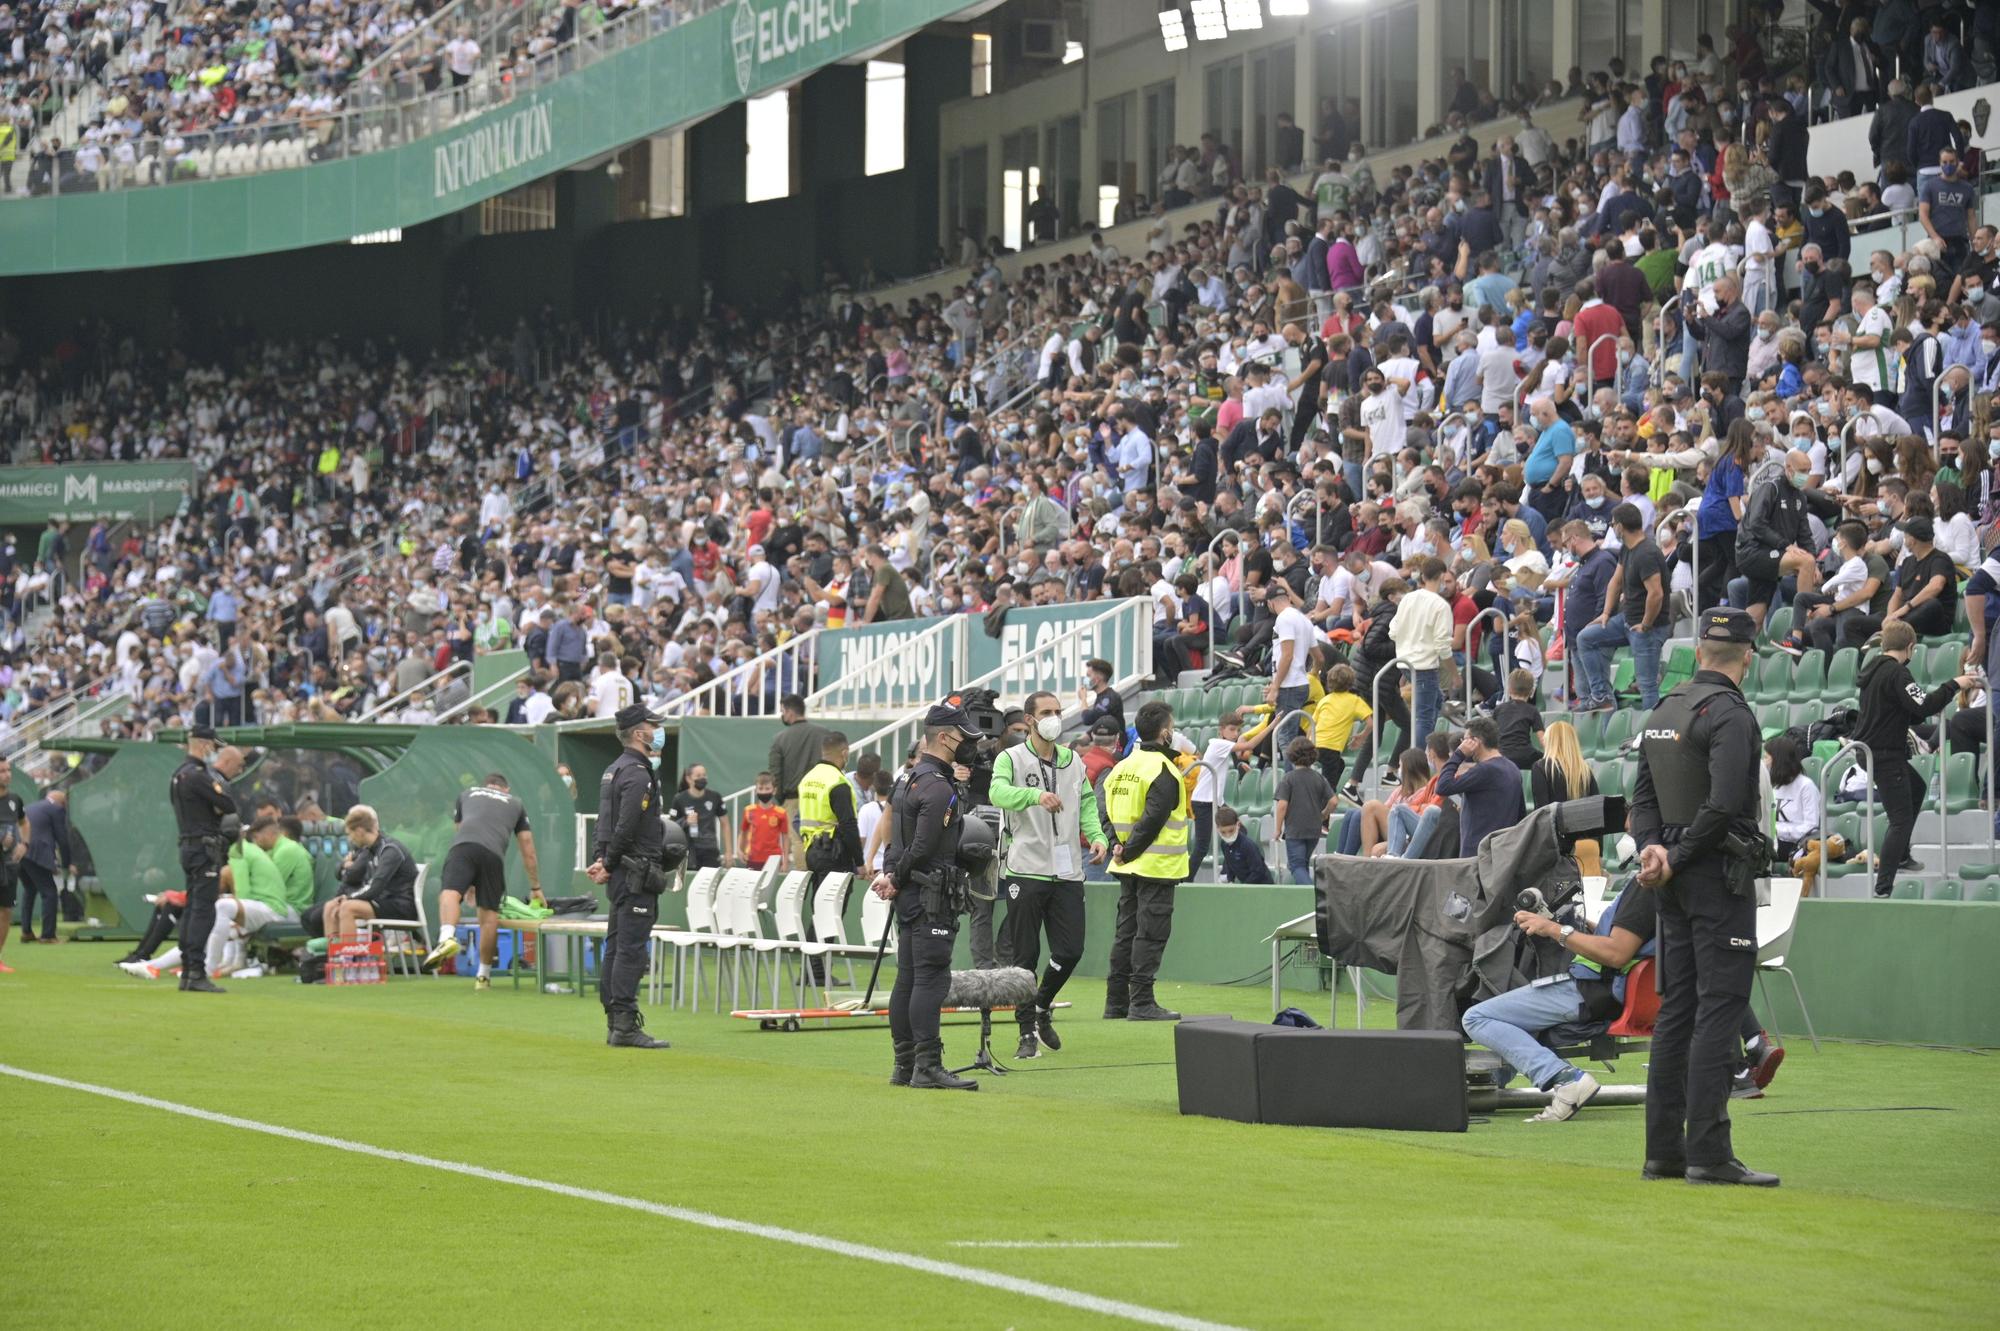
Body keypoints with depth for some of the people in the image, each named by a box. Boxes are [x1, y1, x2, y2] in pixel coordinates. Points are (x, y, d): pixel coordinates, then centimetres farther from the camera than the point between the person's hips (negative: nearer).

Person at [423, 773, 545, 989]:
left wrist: (469, 883, 49)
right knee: (489, 911, 7)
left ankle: (447, 937, -48)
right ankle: (483, 975, 14)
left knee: (449, 892, -18)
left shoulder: (467, 794, 36)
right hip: (493, 853, 1)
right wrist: (536, 888, 44)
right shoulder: (516, 803, 34)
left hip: (463, 846, -1)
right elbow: (528, 853, 35)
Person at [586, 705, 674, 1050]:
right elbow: (626, 827, -19)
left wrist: (600, 861, 7)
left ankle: (615, 1023, 14)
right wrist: (609, 866, -10)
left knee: (616, 945, 11)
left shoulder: (615, 769, 18)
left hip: (620, 874, 10)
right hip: (636, 872, -10)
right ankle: (625, 1025, -13)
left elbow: (605, 823, 16)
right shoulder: (638, 773, -14)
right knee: (632, 947, -11)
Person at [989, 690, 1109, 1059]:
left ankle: (1042, 1006, 29)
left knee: (1070, 951, 2)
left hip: (1068, 872, 4)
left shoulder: (1073, 761, 14)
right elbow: (999, 792, -22)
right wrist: (1036, 795, -41)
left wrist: (1097, 836, -3)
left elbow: (1087, 802, 17)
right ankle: (1027, 1032, 7)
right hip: (1026, 871, -4)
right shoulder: (1012, 758, -3)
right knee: (1026, 955, -1)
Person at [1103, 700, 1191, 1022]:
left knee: (1126, 932, 13)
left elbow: (1110, 812, 10)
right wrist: (1129, 852, -12)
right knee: (1150, 934, -5)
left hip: (1129, 867, 8)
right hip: (1156, 866, -8)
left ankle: (1116, 1001, 16)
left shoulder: (1122, 767, 12)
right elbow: (1152, 819, -21)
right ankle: (1141, 1003, -7)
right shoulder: (1163, 771, -14)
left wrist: (1119, 846, 2)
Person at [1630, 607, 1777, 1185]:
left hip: (1676, 881, 8)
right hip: (1720, 876, -8)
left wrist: (1653, 849, -4)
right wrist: (1677, 859, -12)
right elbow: (1723, 803, -21)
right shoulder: (1729, 713, -12)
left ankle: (1664, 1149, 12)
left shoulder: (1664, 711, 14)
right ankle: (1709, 1151, -14)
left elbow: (1644, 796, 11)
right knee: (1719, 1007, -9)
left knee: (1676, 1009, 11)